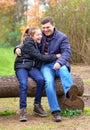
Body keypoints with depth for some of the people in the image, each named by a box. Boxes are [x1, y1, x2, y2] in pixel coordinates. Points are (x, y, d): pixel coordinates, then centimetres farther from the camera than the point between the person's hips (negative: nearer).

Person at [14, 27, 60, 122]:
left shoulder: (37, 44, 13)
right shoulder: (28, 44, -11)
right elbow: (40, 57, -16)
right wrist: (55, 56, -13)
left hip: (33, 67, 6)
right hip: (21, 67, -5)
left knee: (40, 80, -27)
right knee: (24, 84, -34)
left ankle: (37, 106, -16)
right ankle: (23, 110, -28)